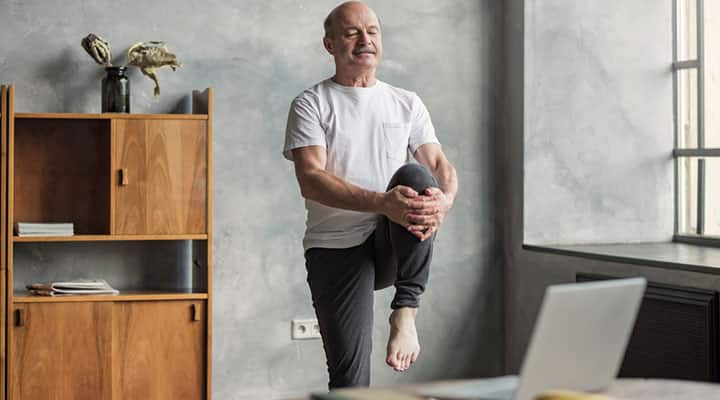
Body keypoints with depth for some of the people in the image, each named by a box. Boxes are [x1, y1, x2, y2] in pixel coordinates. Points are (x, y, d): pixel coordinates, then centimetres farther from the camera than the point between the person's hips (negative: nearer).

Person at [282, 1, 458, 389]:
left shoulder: (407, 104, 12)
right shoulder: (311, 104, 1)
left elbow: (439, 165, 2)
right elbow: (311, 180, -14)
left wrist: (444, 201, -24)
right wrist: (381, 203, -30)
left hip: (395, 244, 2)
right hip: (336, 248, -2)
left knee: (414, 177, -28)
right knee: (349, 375, -11)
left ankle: (405, 311, -23)